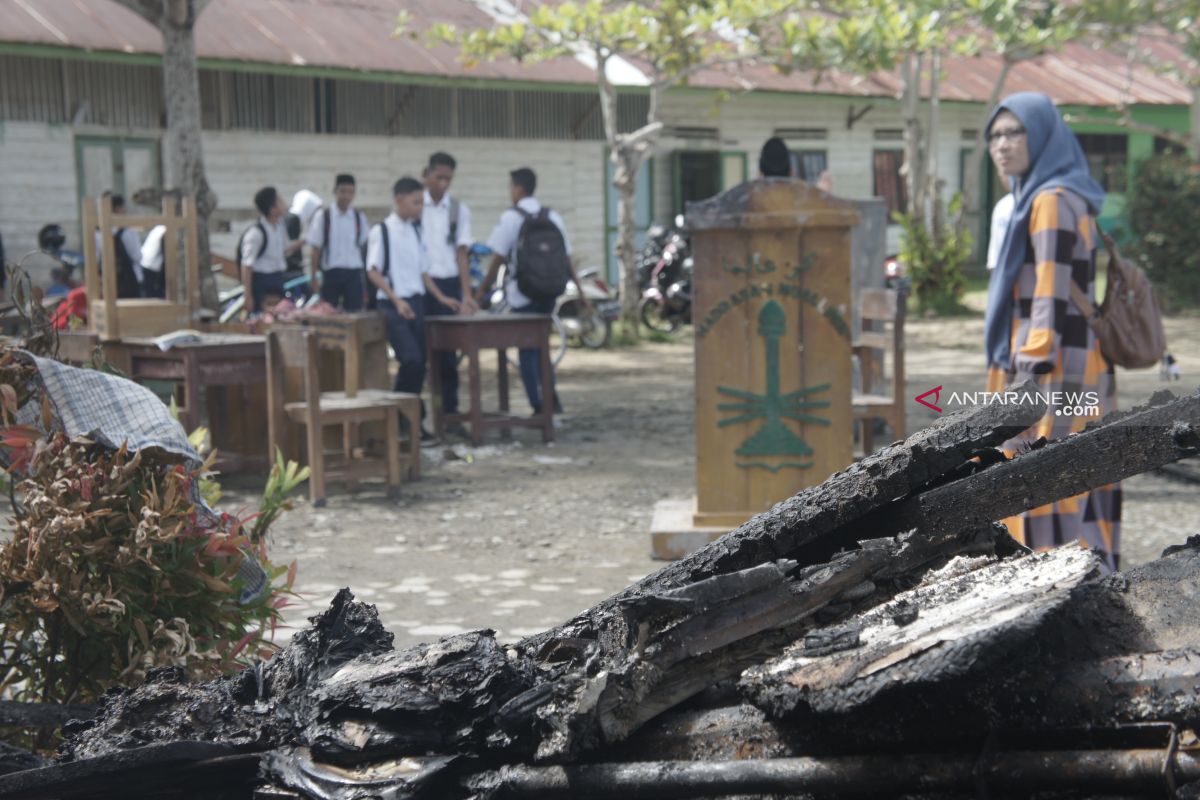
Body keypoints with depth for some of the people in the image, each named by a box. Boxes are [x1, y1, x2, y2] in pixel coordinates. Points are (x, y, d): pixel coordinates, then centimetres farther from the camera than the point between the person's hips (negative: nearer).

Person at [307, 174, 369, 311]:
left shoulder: (359, 217, 5)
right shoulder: (323, 216, -3)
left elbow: (365, 245, 8)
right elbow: (316, 248, -1)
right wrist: (313, 277, -3)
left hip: (354, 273, 2)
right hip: (331, 272, -2)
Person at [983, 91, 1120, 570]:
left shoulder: (1051, 202, -13)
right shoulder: (1070, 197, 16)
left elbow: (1051, 302, -20)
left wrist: (1030, 380, -23)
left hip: (1053, 373, -10)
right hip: (1080, 368, 10)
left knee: (1045, 508, -7)